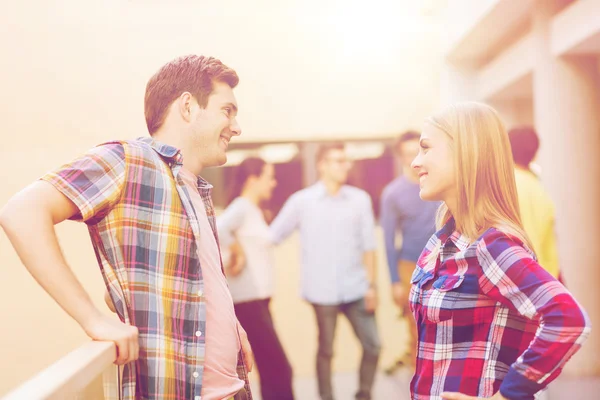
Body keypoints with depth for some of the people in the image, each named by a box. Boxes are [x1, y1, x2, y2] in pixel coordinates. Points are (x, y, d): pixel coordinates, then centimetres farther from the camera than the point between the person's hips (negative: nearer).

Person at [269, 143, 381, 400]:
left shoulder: (360, 199, 4)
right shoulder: (301, 201, -1)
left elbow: (367, 245, 5)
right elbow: (272, 237, 2)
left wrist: (371, 284, 2)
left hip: (356, 290, 2)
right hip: (323, 292, -2)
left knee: (372, 345, 4)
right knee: (326, 350, 8)